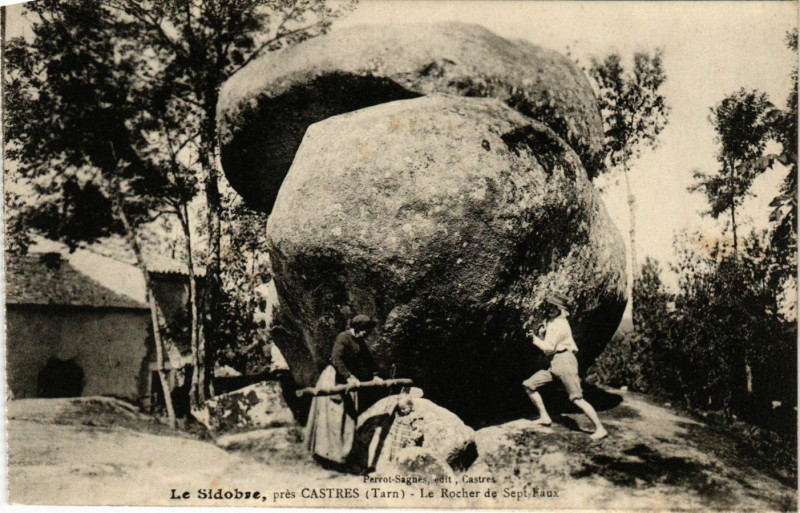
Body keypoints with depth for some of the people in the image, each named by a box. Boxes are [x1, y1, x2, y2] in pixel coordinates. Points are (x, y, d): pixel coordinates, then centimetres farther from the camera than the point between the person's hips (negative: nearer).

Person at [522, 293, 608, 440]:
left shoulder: (560, 324, -13)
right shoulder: (551, 322, 17)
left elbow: (549, 348, -17)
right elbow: (547, 344, 18)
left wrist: (535, 338, -5)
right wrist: (541, 334, 2)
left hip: (564, 361, -10)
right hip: (554, 365, 10)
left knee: (577, 398, -13)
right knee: (529, 385, 6)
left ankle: (600, 429, -8)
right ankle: (544, 417, 12)